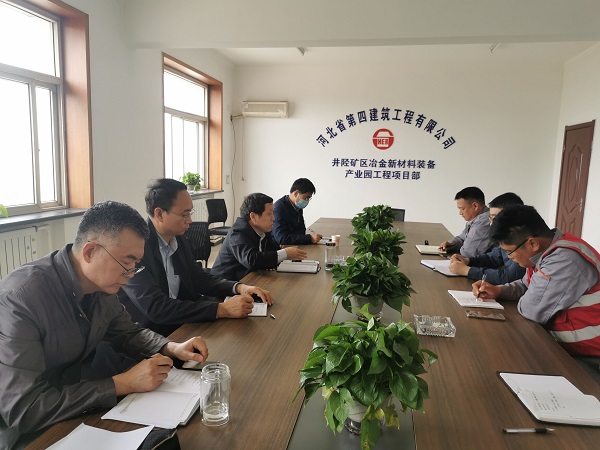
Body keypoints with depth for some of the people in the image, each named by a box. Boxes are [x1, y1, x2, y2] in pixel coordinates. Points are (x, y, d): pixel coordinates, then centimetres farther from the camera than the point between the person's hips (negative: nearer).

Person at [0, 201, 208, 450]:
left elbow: (127, 332, 8)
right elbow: (23, 409, -31)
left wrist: (173, 348, -11)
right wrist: (124, 383, -29)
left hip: (78, 413, 6)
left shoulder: (101, 285, -8)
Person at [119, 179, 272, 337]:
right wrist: (222, 309, -31)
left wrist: (239, 287, -6)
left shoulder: (179, 239, 2)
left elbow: (198, 278, 12)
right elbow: (156, 309, -28)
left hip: (182, 322, 7)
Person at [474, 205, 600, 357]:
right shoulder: (544, 250, 2)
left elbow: (533, 309, -27)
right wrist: (498, 291, 0)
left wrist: (522, 302, -5)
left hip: (585, 352, -8)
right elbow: (527, 285, 17)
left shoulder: (565, 259, -29)